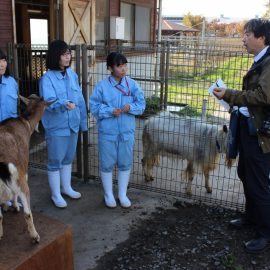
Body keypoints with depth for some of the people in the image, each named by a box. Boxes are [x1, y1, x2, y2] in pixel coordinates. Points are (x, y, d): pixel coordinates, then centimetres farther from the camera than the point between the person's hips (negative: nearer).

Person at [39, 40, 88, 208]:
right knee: (55, 161, 6)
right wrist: (64, 104, -47)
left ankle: (66, 187, 38)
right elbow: (48, 102, -27)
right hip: (56, 127, -6)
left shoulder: (72, 75, 3)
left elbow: (80, 100, 7)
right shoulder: (47, 78, -15)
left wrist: (83, 122, 9)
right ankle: (56, 194, 23)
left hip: (72, 125, 6)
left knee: (68, 158, 20)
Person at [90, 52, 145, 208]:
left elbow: (141, 104, 0)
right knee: (107, 163, 8)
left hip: (127, 131, 2)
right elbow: (94, 107, -7)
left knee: (125, 163, 12)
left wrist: (131, 107, -20)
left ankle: (123, 194, 30)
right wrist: (110, 111, -21)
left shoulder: (132, 84, 0)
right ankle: (108, 195, 27)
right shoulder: (102, 86, -7)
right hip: (108, 132, -2)